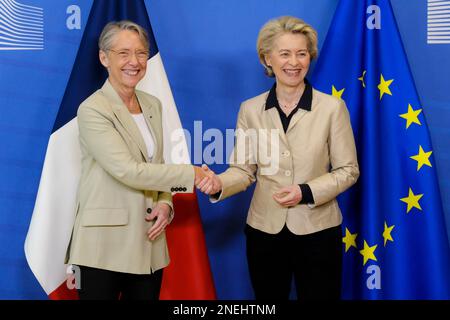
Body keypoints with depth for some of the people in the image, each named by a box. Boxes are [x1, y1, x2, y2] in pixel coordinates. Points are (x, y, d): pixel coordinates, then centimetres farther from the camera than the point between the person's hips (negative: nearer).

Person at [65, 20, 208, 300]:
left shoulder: (153, 105, 10)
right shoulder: (93, 109, -11)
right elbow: (128, 171, -20)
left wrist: (165, 204, -5)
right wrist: (192, 174, -16)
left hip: (148, 242, 6)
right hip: (105, 245, -6)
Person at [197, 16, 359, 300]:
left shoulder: (332, 107, -6)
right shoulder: (250, 109, 0)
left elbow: (348, 170, -3)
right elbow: (244, 169, 0)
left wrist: (307, 192, -17)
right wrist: (219, 184, -21)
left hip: (317, 231, -2)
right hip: (264, 230, 2)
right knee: (268, 299, 17)